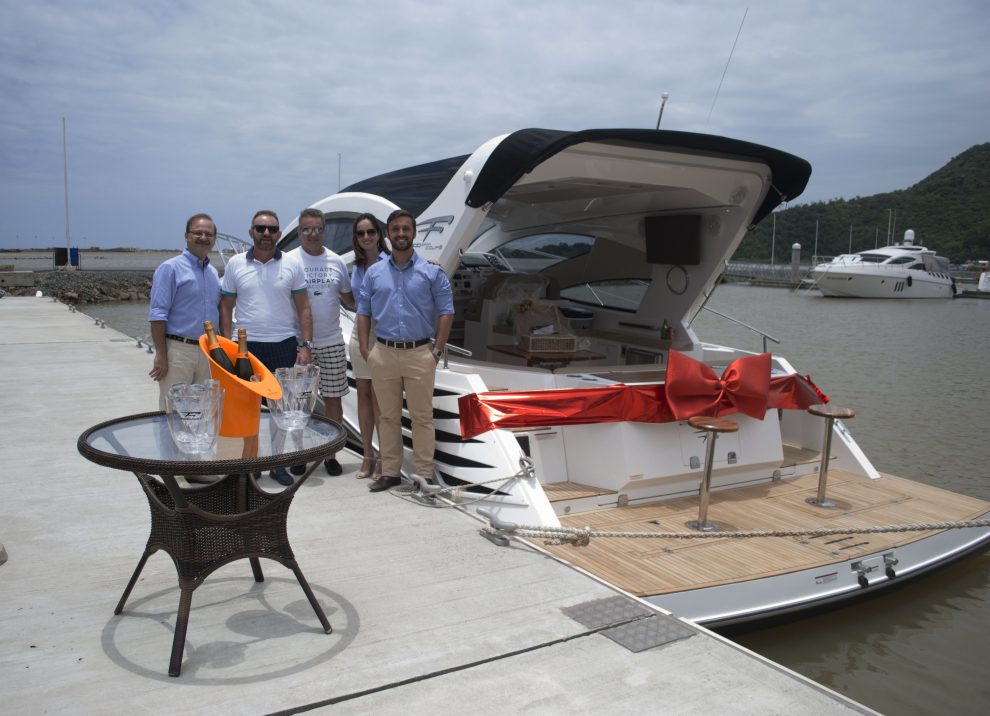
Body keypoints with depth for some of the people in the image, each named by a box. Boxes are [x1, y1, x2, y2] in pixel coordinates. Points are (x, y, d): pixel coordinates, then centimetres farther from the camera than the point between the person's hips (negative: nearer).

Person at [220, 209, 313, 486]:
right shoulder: (236, 264, 4)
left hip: (284, 346, 0)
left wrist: (306, 345, -5)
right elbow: (226, 308, 6)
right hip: (247, 347, 0)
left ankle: (278, 464, 19)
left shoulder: (291, 265, 2)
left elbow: (303, 308, 3)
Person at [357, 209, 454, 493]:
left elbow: (446, 312, 0)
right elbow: (363, 313, 10)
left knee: (422, 416, 2)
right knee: (388, 416, 10)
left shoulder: (432, 272, 0)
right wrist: (365, 350, 1)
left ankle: (424, 474, 11)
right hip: (383, 353, 3)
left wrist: (437, 350, -6)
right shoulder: (373, 273, 8)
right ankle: (390, 472, 20)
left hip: (419, 354, -2)